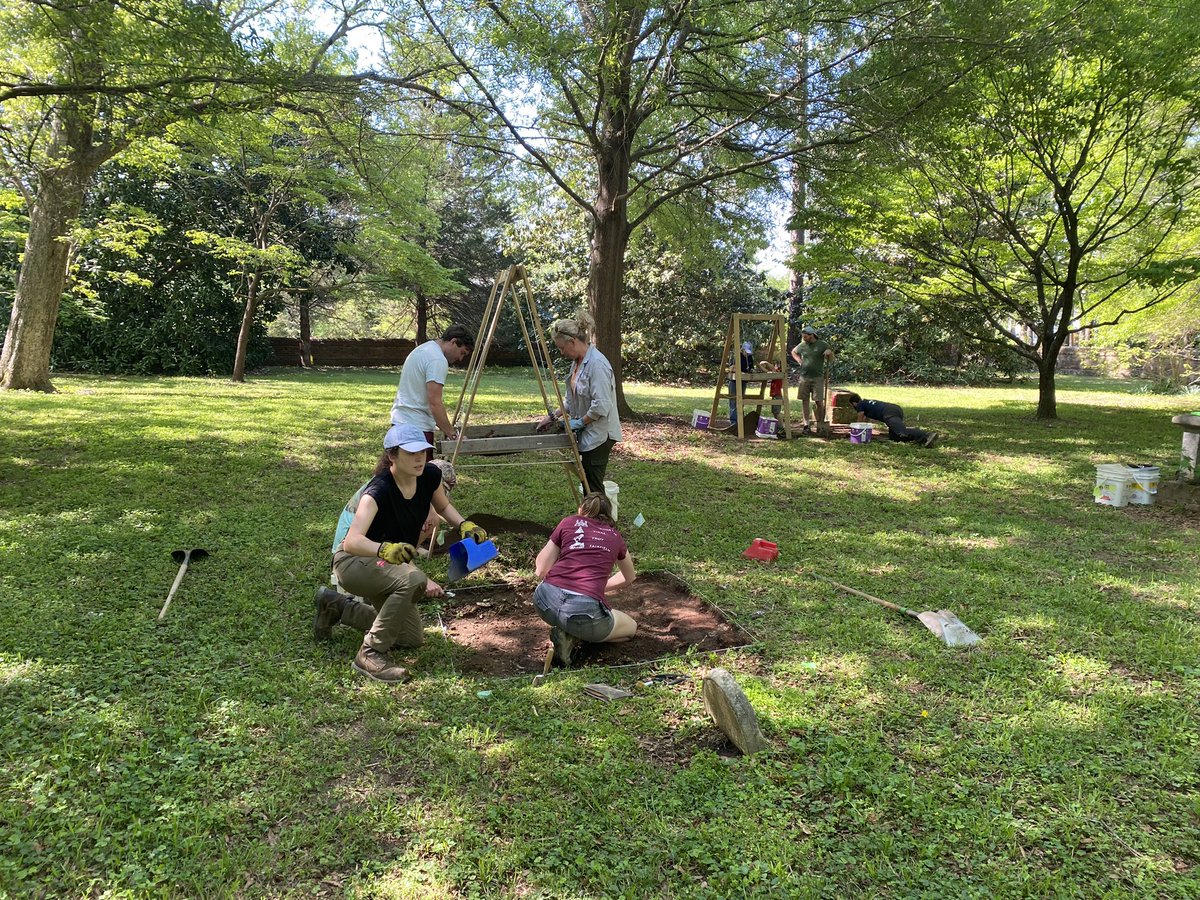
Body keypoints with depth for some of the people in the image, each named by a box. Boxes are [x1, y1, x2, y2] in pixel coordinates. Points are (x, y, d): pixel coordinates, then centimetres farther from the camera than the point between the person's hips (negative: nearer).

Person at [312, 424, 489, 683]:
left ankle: (338, 606, 27)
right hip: (354, 562, -7)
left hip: (387, 565, 8)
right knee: (413, 580, -36)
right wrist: (385, 550, -61)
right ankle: (370, 655, -21)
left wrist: (465, 525, -9)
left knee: (412, 639, 13)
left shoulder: (430, 475, -12)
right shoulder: (379, 489, -31)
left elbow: (443, 507, 10)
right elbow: (351, 541, -43)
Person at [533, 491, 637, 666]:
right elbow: (629, 578, 39)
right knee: (631, 627, 28)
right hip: (585, 610, -2)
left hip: (545, 602, 2)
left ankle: (566, 632, 12)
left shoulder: (569, 522, 16)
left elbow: (541, 570, 15)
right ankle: (573, 636, 5)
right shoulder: (615, 536, 20)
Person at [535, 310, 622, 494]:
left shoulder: (597, 364, -22)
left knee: (593, 486, -4)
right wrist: (552, 416, 12)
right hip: (587, 435, 9)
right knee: (588, 485, 14)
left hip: (599, 435, -9)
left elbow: (601, 406, -25)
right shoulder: (577, 361, 9)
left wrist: (580, 422, -13)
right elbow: (571, 399, 20)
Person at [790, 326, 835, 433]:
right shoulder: (802, 345, 6)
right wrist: (799, 360, 9)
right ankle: (806, 424, 10)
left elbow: (830, 361, 5)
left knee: (819, 401, -4)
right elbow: (793, 352, 26)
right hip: (804, 377, 3)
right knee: (804, 400, 3)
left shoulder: (823, 345, -1)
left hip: (817, 377, -3)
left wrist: (830, 354, -16)